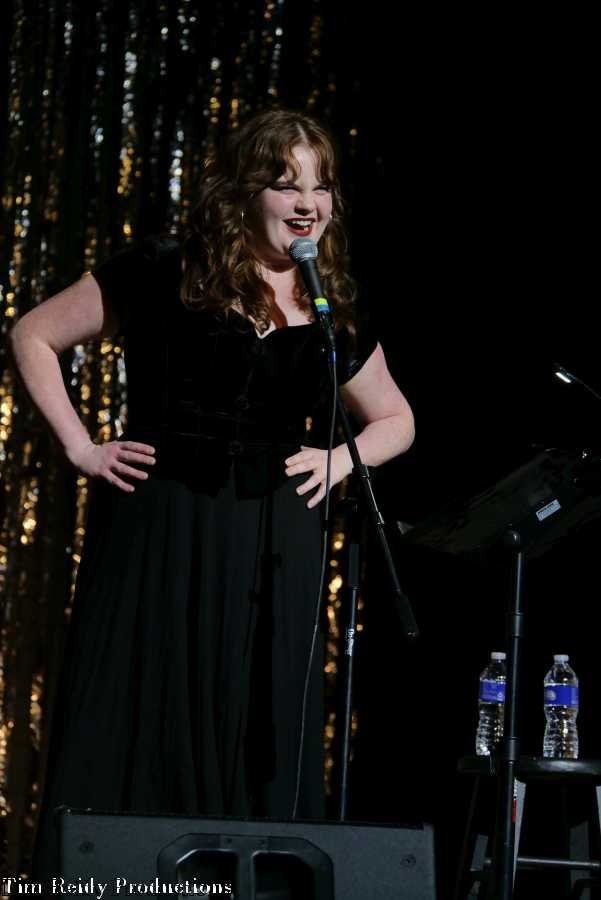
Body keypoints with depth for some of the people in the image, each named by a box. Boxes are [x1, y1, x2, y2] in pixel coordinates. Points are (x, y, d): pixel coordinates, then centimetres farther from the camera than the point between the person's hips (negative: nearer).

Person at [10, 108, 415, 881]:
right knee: (132, 737, -2)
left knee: (258, 751, 4)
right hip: (157, 535, -3)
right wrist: (80, 449, -3)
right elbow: (34, 336, 4)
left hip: (271, 552, 4)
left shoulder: (332, 313, 10)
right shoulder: (161, 276, -1)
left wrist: (339, 459, 5)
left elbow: (395, 421, 24)